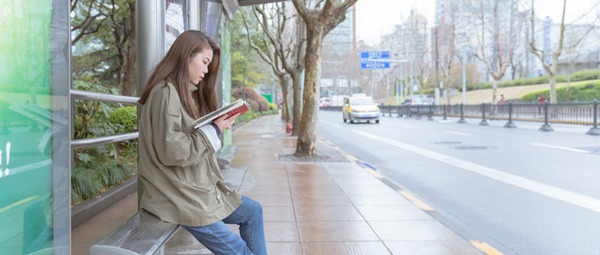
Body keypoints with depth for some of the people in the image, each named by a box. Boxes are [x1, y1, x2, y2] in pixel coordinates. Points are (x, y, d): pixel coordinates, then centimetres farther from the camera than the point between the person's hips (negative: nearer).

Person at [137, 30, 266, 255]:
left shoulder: (189, 93, 14)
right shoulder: (166, 92, -16)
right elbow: (171, 151, -23)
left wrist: (217, 127, 0)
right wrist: (213, 131, -15)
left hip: (198, 185, 10)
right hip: (178, 194, -10)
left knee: (252, 211, 12)